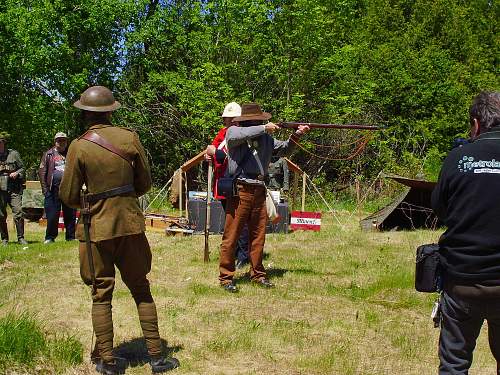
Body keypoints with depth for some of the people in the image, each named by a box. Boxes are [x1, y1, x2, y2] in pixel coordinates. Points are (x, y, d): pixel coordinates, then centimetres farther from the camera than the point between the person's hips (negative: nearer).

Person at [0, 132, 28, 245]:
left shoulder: (14, 154, 6)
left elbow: (22, 168, 11)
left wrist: (17, 173, -8)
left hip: (14, 189, -2)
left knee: (18, 212, -9)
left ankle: (21, 237, -1)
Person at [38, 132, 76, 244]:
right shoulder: (49, 154, 9)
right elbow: (42, 172, 5)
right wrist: (45, 189, -4)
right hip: (54, 189, -2)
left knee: (70, 215, 5)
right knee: (52, 215, -1)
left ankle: (71, 237, 14)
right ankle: (50, 237, 10)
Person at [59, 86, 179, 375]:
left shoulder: (79, 146, -9)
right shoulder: (130, 138, -3)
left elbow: (68, 195, -5)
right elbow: (145, 183, 5)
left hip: (97, 228, -2)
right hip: (130, 223, 2)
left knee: (101, 295, 10)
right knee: (141, 290, 13)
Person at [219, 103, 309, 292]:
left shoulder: (265, 137, 16)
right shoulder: (233, 131, -1)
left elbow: (283, 149, 26)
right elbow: (239, 135, -24)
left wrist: (297, 135, 11)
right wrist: (264, 128, -18)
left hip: (259, 191, 6)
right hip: (239, 190, -6)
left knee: (258, 236, 12)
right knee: (231, 236, -2)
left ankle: (257, 274, 23)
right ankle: (226, 278, 5)